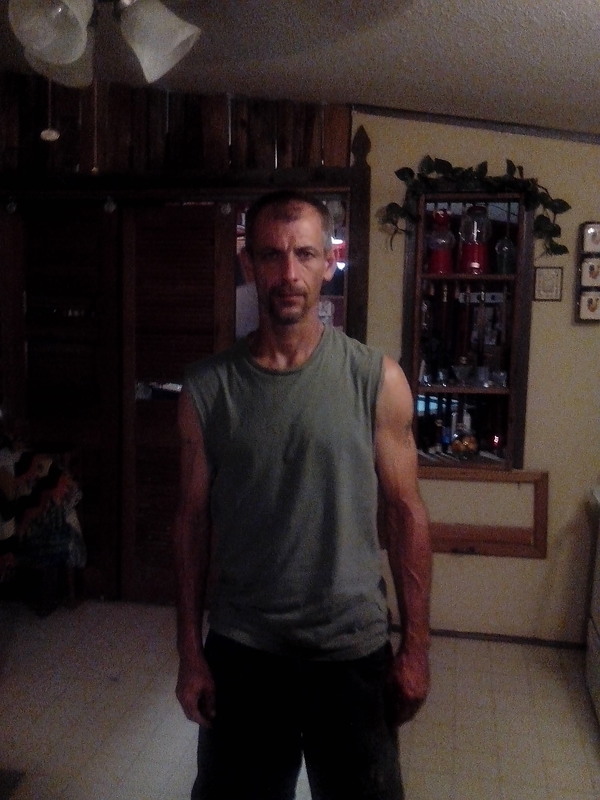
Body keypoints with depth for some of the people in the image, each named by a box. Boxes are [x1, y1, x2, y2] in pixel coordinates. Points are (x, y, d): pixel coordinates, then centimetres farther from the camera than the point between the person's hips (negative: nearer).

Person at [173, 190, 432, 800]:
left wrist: (415, 647, -3)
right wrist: (189, 652, 1)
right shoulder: (207, 388, -7)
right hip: (240, 651, 1)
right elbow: (193, 521, -1)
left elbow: (405, 514, -5)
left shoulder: (378, 380, -10)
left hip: (352, 651, 0)